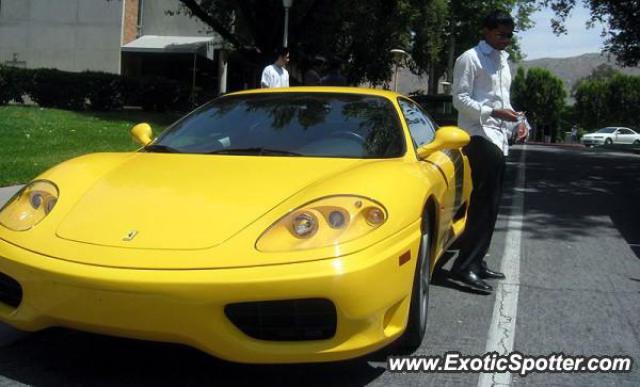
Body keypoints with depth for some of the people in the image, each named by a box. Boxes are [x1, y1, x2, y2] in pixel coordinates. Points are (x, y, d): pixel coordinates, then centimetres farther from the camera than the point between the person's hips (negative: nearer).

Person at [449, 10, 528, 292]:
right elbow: (460, 99, -10)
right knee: (484, 202, -16)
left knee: (488, 203, 8)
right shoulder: (470, 59, -3)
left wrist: (516, 121, 10)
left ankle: (476, 262, 15)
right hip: (479, 136, -9)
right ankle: (464, 267, -17)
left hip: (498, 139, 9)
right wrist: (493, 113, -21)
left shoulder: (503, 61, 22)